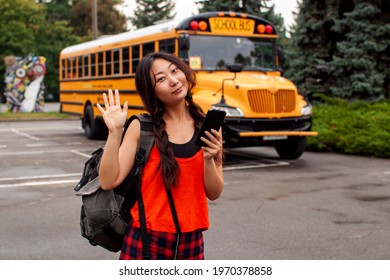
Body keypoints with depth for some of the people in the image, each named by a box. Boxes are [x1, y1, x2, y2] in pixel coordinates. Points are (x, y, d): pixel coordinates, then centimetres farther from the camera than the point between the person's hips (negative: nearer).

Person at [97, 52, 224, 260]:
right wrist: (114, 131, -19)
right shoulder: (142, 127, -6)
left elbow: (214, 193, 0)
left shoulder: (207, 127, 0)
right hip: (146, 240, -2)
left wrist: (209, 159, -16)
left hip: (191, 242, 2)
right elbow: (109, 181, -13)